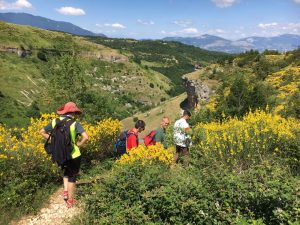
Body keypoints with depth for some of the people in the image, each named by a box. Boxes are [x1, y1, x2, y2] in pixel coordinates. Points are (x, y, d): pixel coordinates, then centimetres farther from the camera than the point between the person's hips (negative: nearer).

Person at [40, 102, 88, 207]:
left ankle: (65, 190, 17)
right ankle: (70, 201, 23)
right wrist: (79, 143, -9)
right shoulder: (75, 124, -15)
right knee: (72, 177, 14)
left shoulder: (55, 122, -2)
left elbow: (42, 132, 7)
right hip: (73, 155, -4)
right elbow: (86, 137, -27)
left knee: (66, 172, 32)